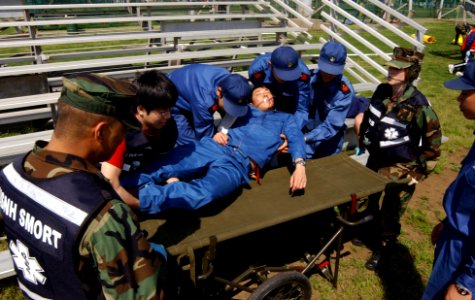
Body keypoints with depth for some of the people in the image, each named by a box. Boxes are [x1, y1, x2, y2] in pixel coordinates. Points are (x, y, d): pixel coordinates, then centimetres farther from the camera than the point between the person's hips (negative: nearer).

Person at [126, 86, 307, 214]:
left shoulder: (285, 118, 29)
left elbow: (295, 139, 11)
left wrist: (299, 165, -9)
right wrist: (218, 134, -5)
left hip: (239, 164, -3)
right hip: (213, 147, 3)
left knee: (202, 194, -34)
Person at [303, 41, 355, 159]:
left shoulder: (345, 91, -20)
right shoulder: (308, 78, -13)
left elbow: (331, 125, -24)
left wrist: (305, 138, -35)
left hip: (329, 143, -1)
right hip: (306, 135, 2)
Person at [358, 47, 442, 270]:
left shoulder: (418, 105, -24)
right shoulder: (382, 91, -6)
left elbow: (433, 142, -15)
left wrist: (420, 172, -11)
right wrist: (362, 143, 13)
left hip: (401, 167, -6)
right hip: (375, 159, 7)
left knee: (390, 213, 9)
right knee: (366, 200, 24)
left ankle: (381, 248, 33)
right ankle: (370, 234, 51)